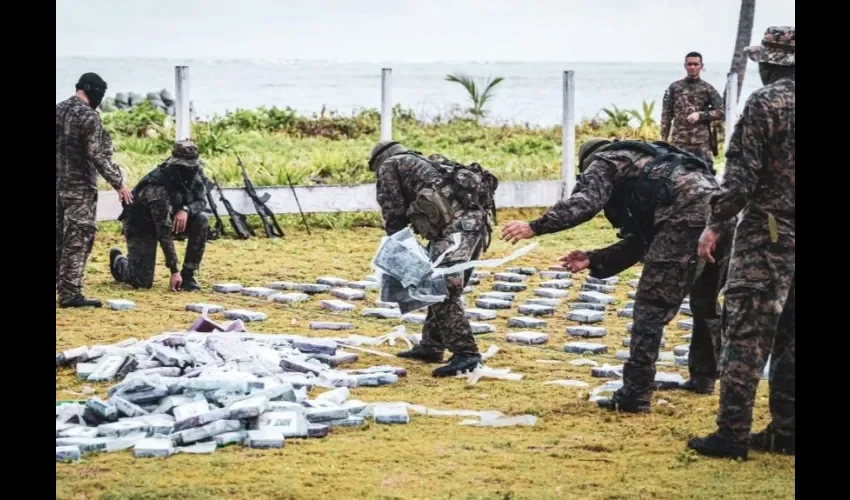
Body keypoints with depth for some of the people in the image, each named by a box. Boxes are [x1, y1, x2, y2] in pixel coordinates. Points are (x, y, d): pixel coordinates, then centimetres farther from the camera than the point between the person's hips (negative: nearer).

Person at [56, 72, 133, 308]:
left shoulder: (58, 110, 10)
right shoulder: (88, 115, -15)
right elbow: (96, 156, -19)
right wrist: (118, 183, -14)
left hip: (59, 184, 8)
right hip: (80, 186, -8)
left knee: (60, 237, 14)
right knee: (78, 239, -6)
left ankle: (62, 287, 21)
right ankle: (70, 293, -8)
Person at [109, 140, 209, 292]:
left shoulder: (195, 174, -16)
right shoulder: (157, 189, -36)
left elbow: (202, 201, -7)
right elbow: (164, 232, -34)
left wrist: (186, 210, -33)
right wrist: (174, 271, -33)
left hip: (170, 217, 6)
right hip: (141, 223, -6)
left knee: (200, 219, -22)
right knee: (143, 282, -13)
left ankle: (188, 275, -10)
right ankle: (118, 260, 22)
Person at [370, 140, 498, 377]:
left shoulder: (389, 165, 16)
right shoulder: (425, 164, 37)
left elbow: (394, 215, 9)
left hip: (455, 222, -9)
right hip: (476, 216, 9)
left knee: (445, 290, -12)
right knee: (440, 287, 19)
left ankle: (465, 355, -18)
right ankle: (430, 346, 27)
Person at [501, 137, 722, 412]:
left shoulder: (604, 161, 15)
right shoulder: (643, 165, 38)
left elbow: (585, 202, -7)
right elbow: (639, 240, 31)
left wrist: (534, 227, -5)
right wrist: (593, 260, 27)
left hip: (687, 213, -9)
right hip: (717, 204, 9)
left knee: (650, 309, -1)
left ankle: (635, 395, 0)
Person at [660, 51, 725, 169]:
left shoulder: (708, 89, 5)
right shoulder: (674, 88, 7)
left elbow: (721, 112, 3)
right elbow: (666, 115, 7)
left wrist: (700, 115, -10)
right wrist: (664, 138, 0)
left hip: (702, 142, 0)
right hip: (679, 142, 0)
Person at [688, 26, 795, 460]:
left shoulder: (766, 102, -10)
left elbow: (742, 174, -15)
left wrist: (714, 224, -9)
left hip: (768, 233, -6)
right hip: (787, 236, 6)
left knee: (747, 335, -3)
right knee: (788, 339, 12)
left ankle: (732, 434, -3)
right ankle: (785, 432, 16)